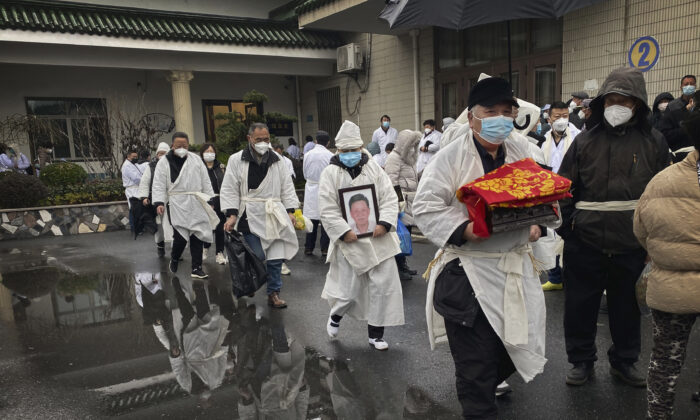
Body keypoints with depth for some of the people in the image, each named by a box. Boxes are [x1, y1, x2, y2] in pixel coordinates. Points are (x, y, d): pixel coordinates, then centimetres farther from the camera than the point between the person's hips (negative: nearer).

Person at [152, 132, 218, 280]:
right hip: (176, 205, -3)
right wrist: (159, 203, -15)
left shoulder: (196, 159, 8)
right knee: (181, 237, -9)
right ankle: (174, 259, 22)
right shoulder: (164, 162, 0)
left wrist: (210, 200, 6)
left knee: (197, 236, 4)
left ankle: (196, 268, 14)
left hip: (196, 205, 3)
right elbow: (159, 185, -3)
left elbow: (205, 181, 10)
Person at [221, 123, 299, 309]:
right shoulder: (237, 160, 2)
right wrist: (231, 215, -9)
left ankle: (273, 293, 16)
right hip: (249, 217, -3)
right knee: (257, 256, -7)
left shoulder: (277, 160, 11)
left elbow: (287, 187, 14)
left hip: (274, 217, 3)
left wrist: (290, 211, 4)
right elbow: (229, 190, 0)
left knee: (276, 258, 3)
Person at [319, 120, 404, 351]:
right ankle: (335, 316, 39)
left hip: (378, 238, 3)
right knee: (349, 289, 3)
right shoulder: (330, 173, -2)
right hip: (349, 240, -3)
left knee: (384, 284, 2)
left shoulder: (374, 169, 5)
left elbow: (390, 198, 2)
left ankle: (376, 334, 20)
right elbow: (328, 210, -7)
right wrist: (344, 232, -15)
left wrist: (384, 223, -13)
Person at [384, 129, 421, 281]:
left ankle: (403, 265, 24)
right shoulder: (394, 158, -10)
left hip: (410, 203, 10)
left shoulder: (408, 159, 21)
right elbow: (392, 184, -18)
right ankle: (398, 268, 2)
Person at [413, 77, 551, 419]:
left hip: (515, 267, 6)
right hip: (468, 271, -6)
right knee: (475, 359, 3)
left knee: (516, 343, 19)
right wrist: (462, 230, -26)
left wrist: (537, 222, -1)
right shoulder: (451, 157, -9)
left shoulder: (521, 149, 8)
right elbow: (426, 207, -13)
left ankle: (488, 383, 49)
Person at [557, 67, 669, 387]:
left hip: (632, 244, 1)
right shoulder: (585, 141, 2)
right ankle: (581, 360, 27)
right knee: (580, 306, 8)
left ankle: (624, 360, 35)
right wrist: (564, 230, -3)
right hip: (585, 243, 0)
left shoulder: (653, 142, 3)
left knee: (627, 306, 15)